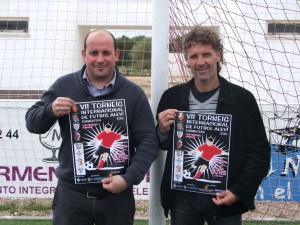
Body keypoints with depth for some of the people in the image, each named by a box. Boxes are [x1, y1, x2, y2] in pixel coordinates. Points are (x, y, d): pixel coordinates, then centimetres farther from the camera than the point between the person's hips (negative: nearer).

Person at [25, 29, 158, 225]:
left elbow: (148, 142, -4)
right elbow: (32, 123, 5)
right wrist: (51, 110, -16)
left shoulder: (133, 93, -2)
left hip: (117, 196, -1)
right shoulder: (64, 85, 2)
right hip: (71, 193, 1)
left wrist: (129, 178, -16)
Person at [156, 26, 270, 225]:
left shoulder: (242, 98, -5)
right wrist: (163, 131, -10)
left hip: (224, 198, -2)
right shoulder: (171, 97, 1)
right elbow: (159, 147, 10)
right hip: (182, 197, 2)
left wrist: (239, 192, -10)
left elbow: (259, 151, -2)